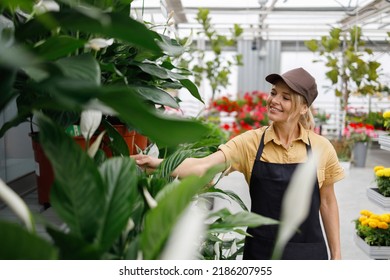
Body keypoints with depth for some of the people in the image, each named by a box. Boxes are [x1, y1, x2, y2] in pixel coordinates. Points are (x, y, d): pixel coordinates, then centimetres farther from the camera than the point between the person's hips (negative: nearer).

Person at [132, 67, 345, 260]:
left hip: (308, 253, 1)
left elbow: (327, 203, 5)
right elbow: (203, 166, -18)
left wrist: (336, 254, 6)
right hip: (261, 253, 0)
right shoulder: (250, 142, -6)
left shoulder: (321, 147, -4)